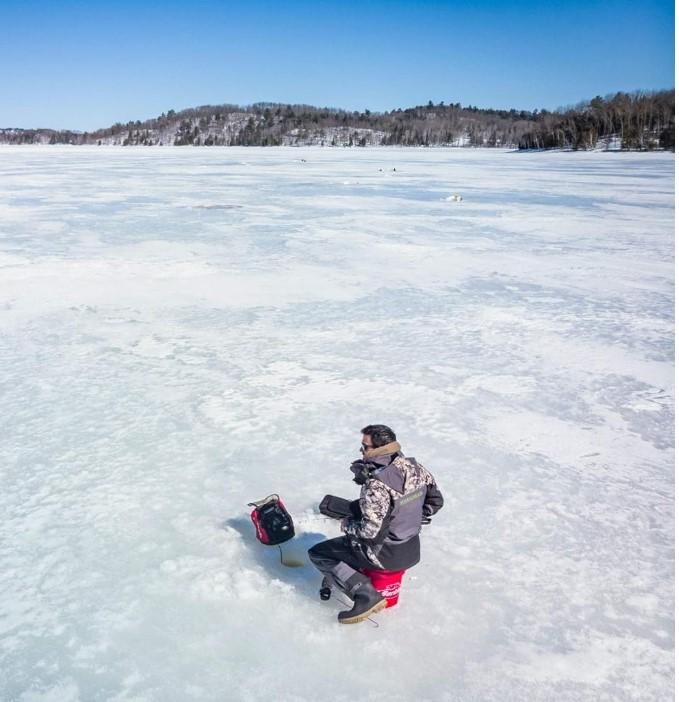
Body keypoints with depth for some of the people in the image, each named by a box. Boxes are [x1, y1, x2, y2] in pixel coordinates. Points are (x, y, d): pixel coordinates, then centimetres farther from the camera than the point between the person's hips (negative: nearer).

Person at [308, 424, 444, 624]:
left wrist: (347, 525, -10)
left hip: (385, 555, -8)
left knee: (317, 553, 4)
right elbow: (436, 500, 7)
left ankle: (366, 595, -8)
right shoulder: (415, 468, -6)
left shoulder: (376, 485, -30)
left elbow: (370, 531, -29)